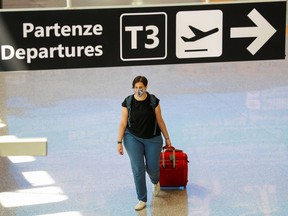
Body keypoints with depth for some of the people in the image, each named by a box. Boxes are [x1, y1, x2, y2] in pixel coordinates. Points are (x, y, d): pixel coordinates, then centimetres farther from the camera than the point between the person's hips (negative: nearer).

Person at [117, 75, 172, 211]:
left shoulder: (153, 101, -10)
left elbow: (160, 121, -1)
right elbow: (123, 123, -4)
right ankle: (142, 200, 4)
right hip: (133, 138, 0)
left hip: (152, 139, 0)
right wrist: (119, 142, -5)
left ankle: (155, 182, 43)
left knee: (152, 168, 4)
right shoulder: (128, 102, -8)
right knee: (138, 169, -8)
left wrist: (167, 138, 5)